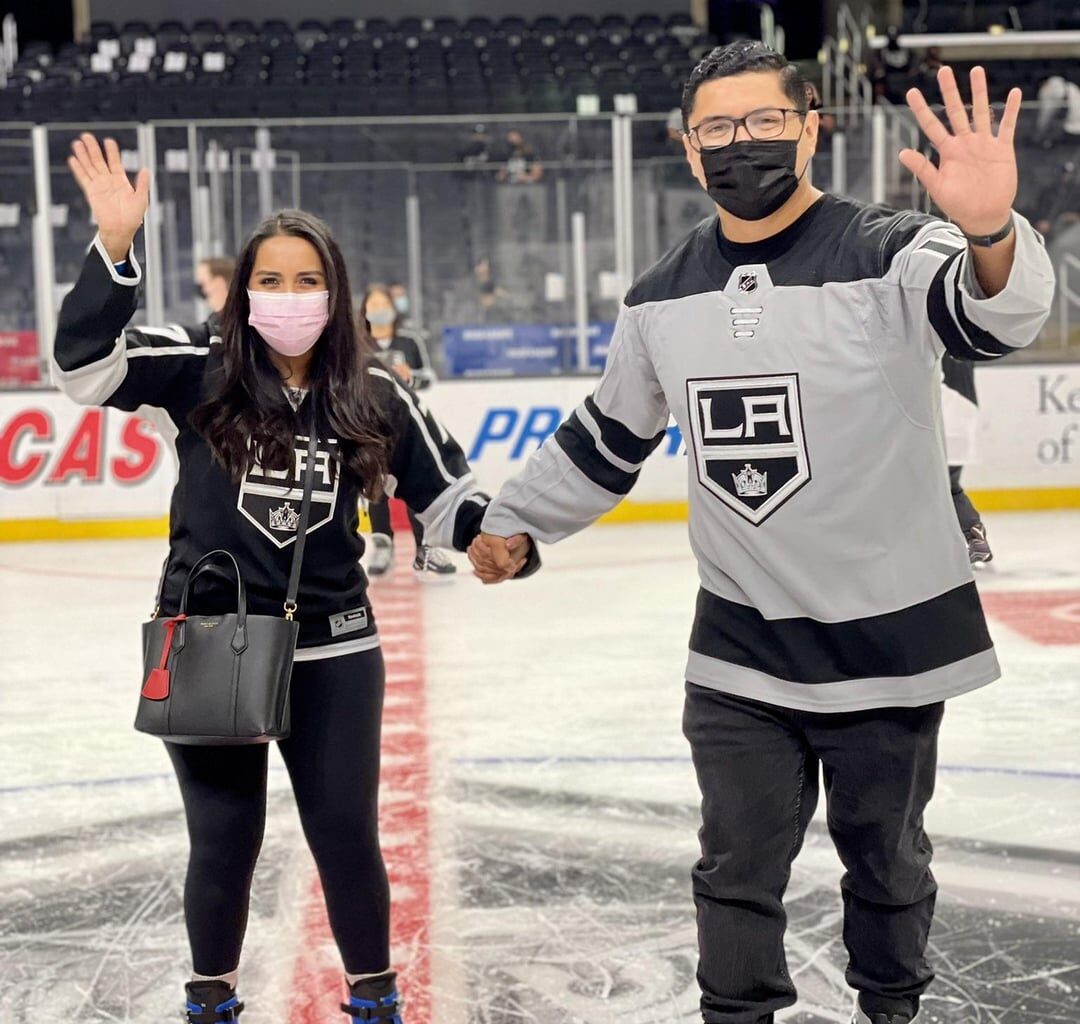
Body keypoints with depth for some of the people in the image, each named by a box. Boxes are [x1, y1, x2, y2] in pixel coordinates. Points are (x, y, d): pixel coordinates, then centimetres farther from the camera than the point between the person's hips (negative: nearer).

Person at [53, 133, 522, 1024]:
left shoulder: (376, 401, -1)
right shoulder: (199, 373, -5)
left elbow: (448, 500, 3)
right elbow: (85, 360, -18)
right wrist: (116, 244, -28)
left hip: (333, 653, 1)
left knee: (347, 835, 10)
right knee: (225, 842, 10)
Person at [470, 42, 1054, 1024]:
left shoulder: (889, 255, -15)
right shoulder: (663, 298, 1)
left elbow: (996, 317, -36)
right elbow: (607, 437, 16)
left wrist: (991, 235, -58)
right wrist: (516, 521, 23)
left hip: (889, 637, -3)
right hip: (739, 648, 3)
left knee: (885, 859, 16)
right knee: (738, 868, 8)